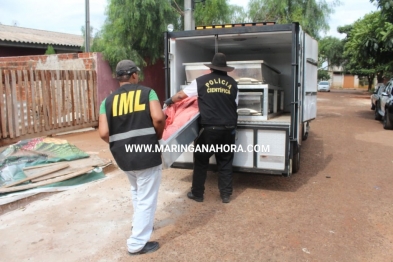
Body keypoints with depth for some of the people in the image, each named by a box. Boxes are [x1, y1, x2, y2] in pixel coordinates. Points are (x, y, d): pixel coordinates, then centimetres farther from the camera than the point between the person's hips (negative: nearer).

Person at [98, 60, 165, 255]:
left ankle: (139, 224, 46)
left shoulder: (108, 101, 5)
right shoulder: (147, 92, -3)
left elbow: (103, 133, -4)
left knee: (136, 191, 30)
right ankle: (137, 243, 14)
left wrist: (118, 144, 14)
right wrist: (158, 135, 1)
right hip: (146, 154, -5)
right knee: (146, 199, 7)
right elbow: (158, 118, -18)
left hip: (122, 156, 5)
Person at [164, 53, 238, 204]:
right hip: (228, 128, 3)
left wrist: (170, 101, 25)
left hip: (209, 128, -2)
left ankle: (197, 194, 20)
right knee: (225, 161, 14)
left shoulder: (201, 81, 1)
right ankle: (226, 194, 19)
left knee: (201, 161, 12)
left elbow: (181, 95, 6)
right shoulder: (232, 83, 7)